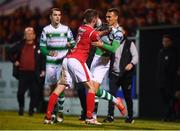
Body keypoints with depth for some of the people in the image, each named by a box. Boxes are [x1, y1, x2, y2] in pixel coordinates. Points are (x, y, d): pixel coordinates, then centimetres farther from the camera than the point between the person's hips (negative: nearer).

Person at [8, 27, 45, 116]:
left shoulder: (38, 46, 1)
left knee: (34, 92, -2)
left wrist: (43, 70, -3)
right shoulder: (20, 45, 9)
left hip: (34, 73, -2)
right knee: (20, 92, 0)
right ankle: (21, 108, 20)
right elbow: (10, 52, 23)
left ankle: (31, 109, 11)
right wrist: (14, 61, 11)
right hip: (22, 73, 2)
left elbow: (44, 58, 2)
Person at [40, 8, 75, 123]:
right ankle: (54, 112, 17)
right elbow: (42, 46, 6)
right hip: (50, 62, 1)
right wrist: (49, 52, -12)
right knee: (52, 87, 4)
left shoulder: (66, 29, 5)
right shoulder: (46, 30, 6)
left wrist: (70, 45, -16)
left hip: (63, 61, -1)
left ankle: (60, 111, -3)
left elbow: (73, 42, 8)